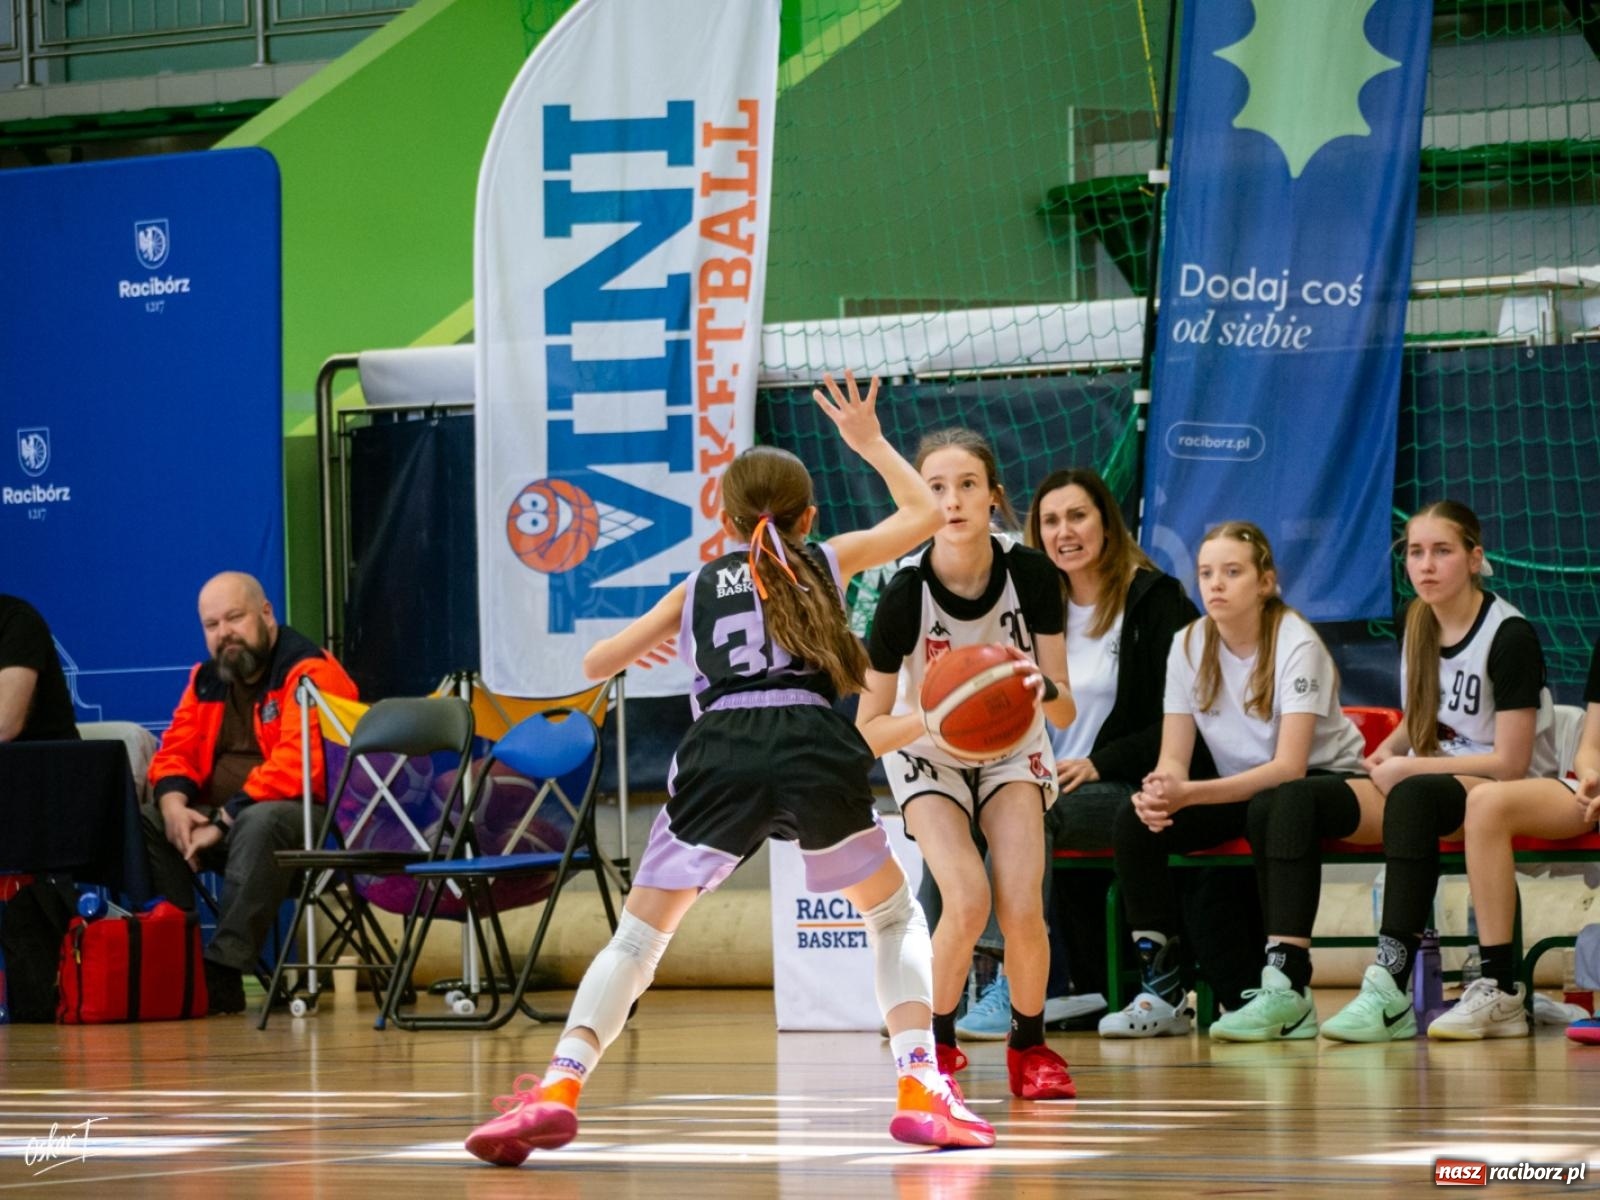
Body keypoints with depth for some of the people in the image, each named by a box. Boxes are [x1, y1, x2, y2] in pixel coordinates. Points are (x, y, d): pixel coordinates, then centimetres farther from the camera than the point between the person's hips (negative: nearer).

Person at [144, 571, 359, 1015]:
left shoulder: (308, 672, -12)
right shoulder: (206, 679, 14)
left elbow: (298, 766, -23)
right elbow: (175, 750, 13)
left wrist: (227, 818, -24)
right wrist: (172, 801, -11)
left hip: (306, 816, -8)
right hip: (220, 817, 8)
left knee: (260, 822, -40)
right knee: (142, 821, -12)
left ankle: (224, 971, -42)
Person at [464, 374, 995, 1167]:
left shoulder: (699, 586, 24)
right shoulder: (828, 561, 22)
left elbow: (596, 664, 26)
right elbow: (924, 514, 34)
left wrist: (642, 650, 48)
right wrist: (869, 442, 44)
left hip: (721, 754, 0)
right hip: (816, 750, 0)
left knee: (638, 935, 7)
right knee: (894, 916, 21)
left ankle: (558, 1090, -14)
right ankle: (922, 1091, 6)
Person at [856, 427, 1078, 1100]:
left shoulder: (1031, 575, -22)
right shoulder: (905, 595, -27)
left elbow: (1065, 713, -17)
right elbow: (868, 731, -20)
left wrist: (1044, 688, -40)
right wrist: (932, 715, -39)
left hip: (1013, 750, 2)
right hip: (928, 758, -2)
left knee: (1021, 907, -18)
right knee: (967, 900, -24)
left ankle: (1029, 1047, 9)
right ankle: (936, 1047, 1)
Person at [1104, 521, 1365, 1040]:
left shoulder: (1296, 645, -19)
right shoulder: (1189, 646, -3)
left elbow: (1289, 766, -28)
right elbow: (1174, 757, -5)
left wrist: (1190, 794, -39)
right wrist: (1159, 791, -32)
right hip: (1240, 789, 5)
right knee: (1134, 824, -19)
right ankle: (1163, 990, -18)